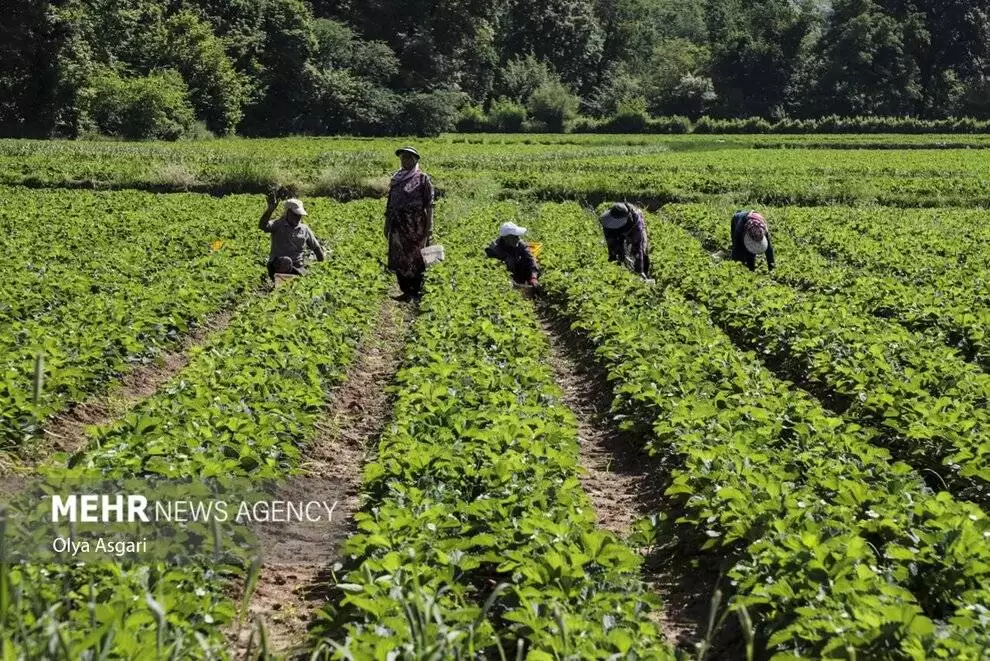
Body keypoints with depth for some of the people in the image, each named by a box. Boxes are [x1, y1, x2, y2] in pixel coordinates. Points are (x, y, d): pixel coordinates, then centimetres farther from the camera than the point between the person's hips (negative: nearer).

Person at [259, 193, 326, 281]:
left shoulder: (305, 229, 14)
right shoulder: (278, 225, 1)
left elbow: (316, 247, 24)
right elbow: (263, 226, -21)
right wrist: (270, 209, -34)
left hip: (297, 266, 4)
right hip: (278, 264, -4)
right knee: (286, 261, -38)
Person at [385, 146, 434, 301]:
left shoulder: (423, 179, -4)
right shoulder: (396, 179, 12)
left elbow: (429, 205, -8)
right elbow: (390, 203, 16)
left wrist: (429, 228, -13)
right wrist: (387, 224, 14)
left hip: (416, 225, -6)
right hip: (398, 226, 6)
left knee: (415, 259, -1)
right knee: (398, 260, 7)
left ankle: (417, 293, 7)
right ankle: (406, 292, 18)